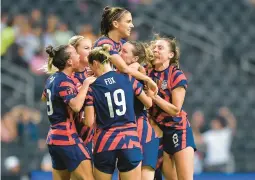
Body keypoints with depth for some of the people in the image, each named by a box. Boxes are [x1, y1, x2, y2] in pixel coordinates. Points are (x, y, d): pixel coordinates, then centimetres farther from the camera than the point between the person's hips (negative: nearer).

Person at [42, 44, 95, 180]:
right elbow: (76, 106, -34)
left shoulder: (52, 79, 12)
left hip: (54, 137, 10)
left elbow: (44, 97, 33)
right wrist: (86, 84, -25)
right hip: (68, 139, -10)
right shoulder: (64, 82, -16)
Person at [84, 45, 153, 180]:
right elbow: (149, 103, 13)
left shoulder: (92, 88, -3)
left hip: (104, 143, -1)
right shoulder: (128, 79, 2)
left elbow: (89, 122, -3)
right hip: (130, 141, 1)